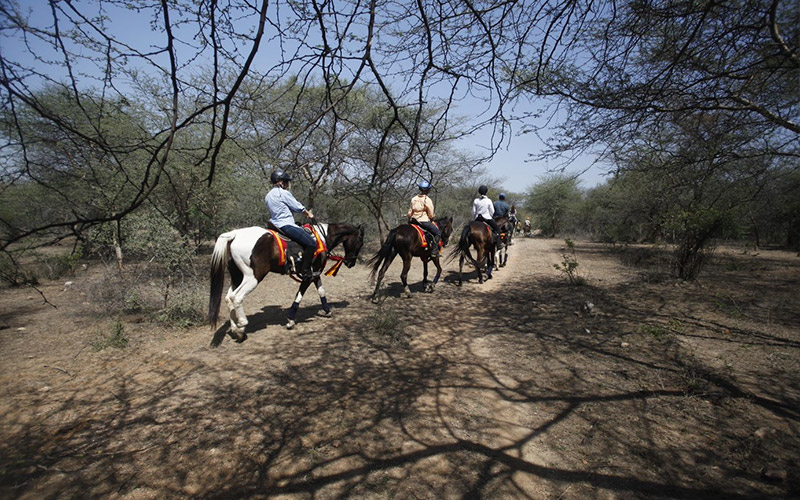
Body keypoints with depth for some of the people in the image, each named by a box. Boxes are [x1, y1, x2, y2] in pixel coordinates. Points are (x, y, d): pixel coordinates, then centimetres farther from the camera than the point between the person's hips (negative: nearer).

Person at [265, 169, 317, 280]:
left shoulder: (268, 196, 18)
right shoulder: (284, 193, -9)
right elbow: (298, 207, -3)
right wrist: (309, 214, 17)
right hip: (286, 225, -10)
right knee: (311, 244, -16)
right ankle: (305, 271, -15)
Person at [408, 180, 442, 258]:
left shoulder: (414, 199, 5)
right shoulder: (428, 200, -11)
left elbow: (409, 213, 9)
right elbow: (431, 215, -7)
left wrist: (409, 220, 23)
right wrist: (431, 219, 14)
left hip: (414, 221, 6)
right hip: (424, 221, -6)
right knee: (438, 233, 6)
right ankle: (434, 252, -1)